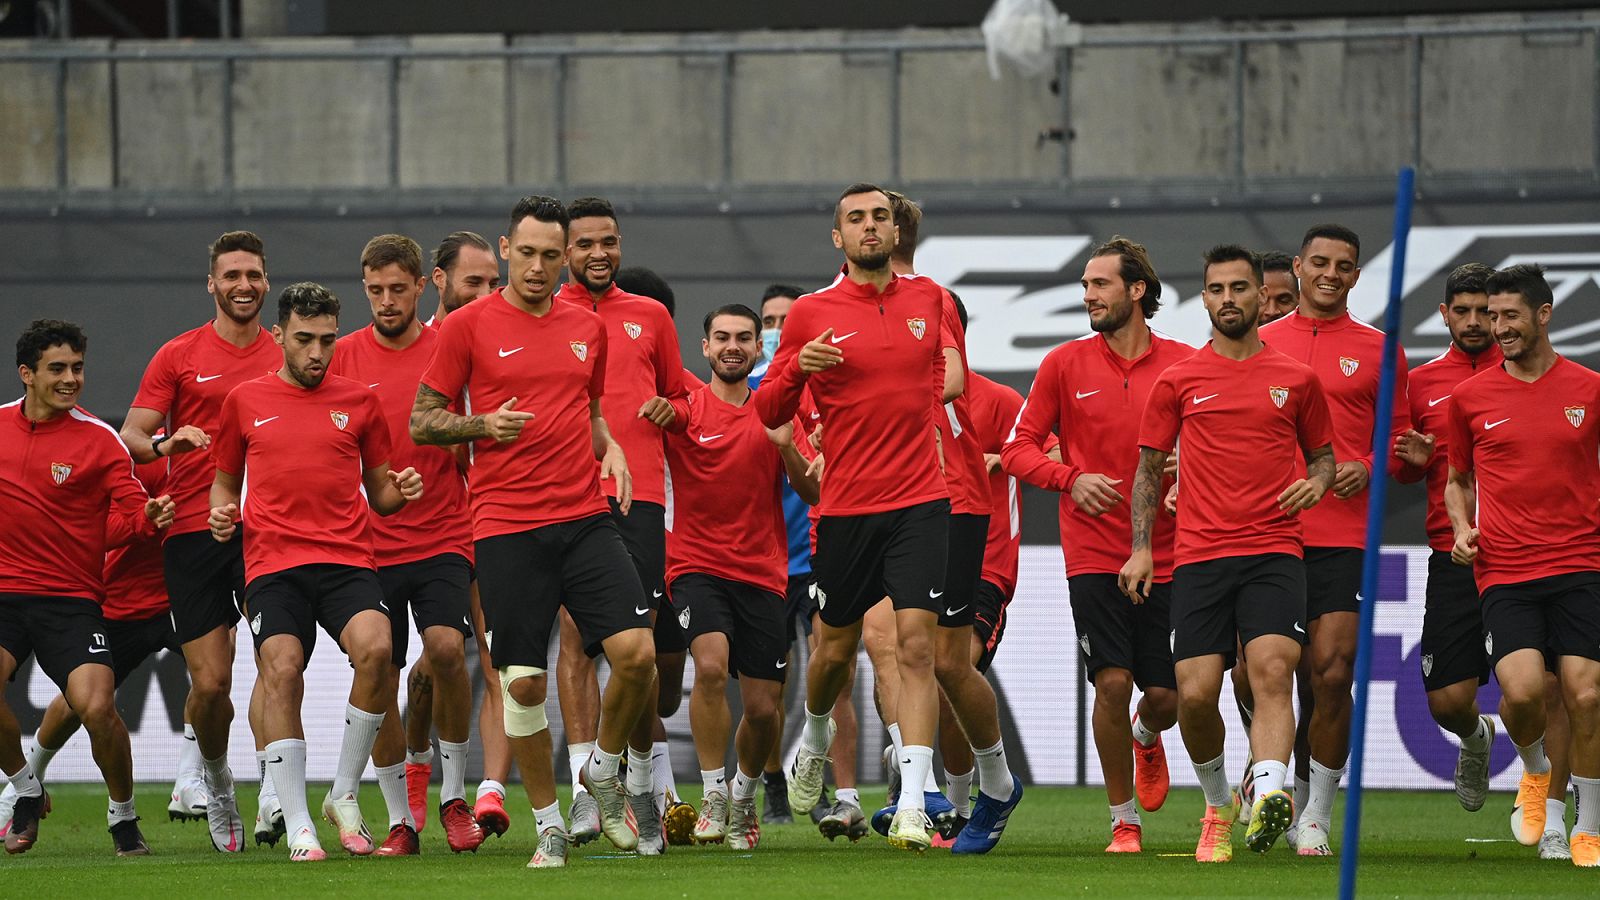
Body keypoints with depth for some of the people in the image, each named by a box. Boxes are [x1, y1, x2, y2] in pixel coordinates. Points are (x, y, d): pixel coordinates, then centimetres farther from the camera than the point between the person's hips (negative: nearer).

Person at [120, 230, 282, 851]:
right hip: (193, 530, 0)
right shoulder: (178, 357, 7)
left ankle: (273, 785, -28)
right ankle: (215, 779, 27)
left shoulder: (286, 358, 12)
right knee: (210, 682, -2)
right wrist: (167, 443, -20)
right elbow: (130, 439, 3)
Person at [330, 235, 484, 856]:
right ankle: (401, 819, 14)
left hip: (442, 538, -1)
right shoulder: (343, 357, 2)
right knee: (379, 682, 0)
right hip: (370, 545, 1)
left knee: (446, 648, -21)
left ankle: (453, 795, -3)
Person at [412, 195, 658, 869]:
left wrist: (610, 448, 7)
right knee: (524, 681, -3)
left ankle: (605, 770, 14)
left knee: (637, 651, -12)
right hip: (506, 528, -3)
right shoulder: (469, 326, 1)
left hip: (585, 518, 3)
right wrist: (484, 424, -14)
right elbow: (422, 423, 3)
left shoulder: (587, 328, 13)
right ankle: (549, 825, 12)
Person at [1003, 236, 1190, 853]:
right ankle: (1124, 821, 3)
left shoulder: (1183, 364, 1)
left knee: (1164, 695, 1)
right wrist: (1070, 478, -11)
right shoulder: (1066, 364, 2)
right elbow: (1018, 448, 6)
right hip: (1094, 553, -1)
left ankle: (1147, 739, 39)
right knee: (1112, 682, -12)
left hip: (1166, 556, 1)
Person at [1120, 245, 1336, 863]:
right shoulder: (1178, 381, 10)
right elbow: (1149, 468, 16)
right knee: (1196, 693, -6)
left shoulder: (1296, 379, 10)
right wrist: (1141, 549, 7)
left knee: (1272, 668, -23)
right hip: (1199, 555, 1)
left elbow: (1322, 455, 22)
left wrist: (1316, 483, -2)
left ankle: (1269, 797, -38)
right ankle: (1218, 806, 19)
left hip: (1274, 551, -1)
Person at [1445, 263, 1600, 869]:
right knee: (1522, 688, -18)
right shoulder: (1470, 397, 7)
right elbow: (1458, 479, 20)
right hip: (1504, 572, 0)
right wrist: (1462, 526, 1)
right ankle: (1535, 770, 17)